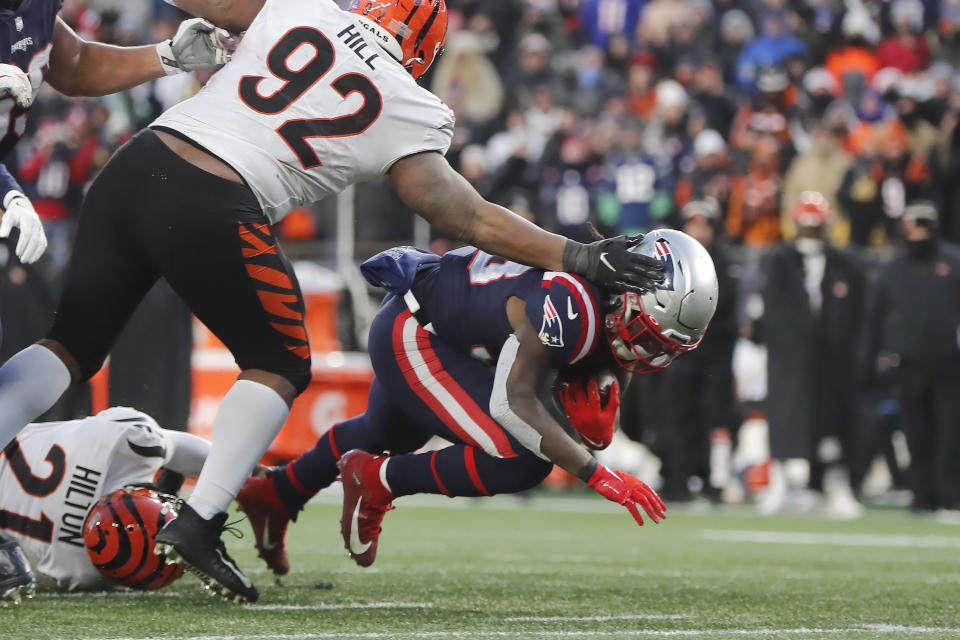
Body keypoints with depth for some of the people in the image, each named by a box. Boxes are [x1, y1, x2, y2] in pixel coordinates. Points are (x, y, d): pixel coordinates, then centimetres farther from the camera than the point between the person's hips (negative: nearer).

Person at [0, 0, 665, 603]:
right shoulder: (409, 114, 6)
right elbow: (469, 219, 8)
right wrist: (581, 258, 12)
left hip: (135, 165, 4)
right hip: (214, 214, -4)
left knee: (73, 345, 17)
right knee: (279, 366, 18)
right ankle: (199, 523, 5)